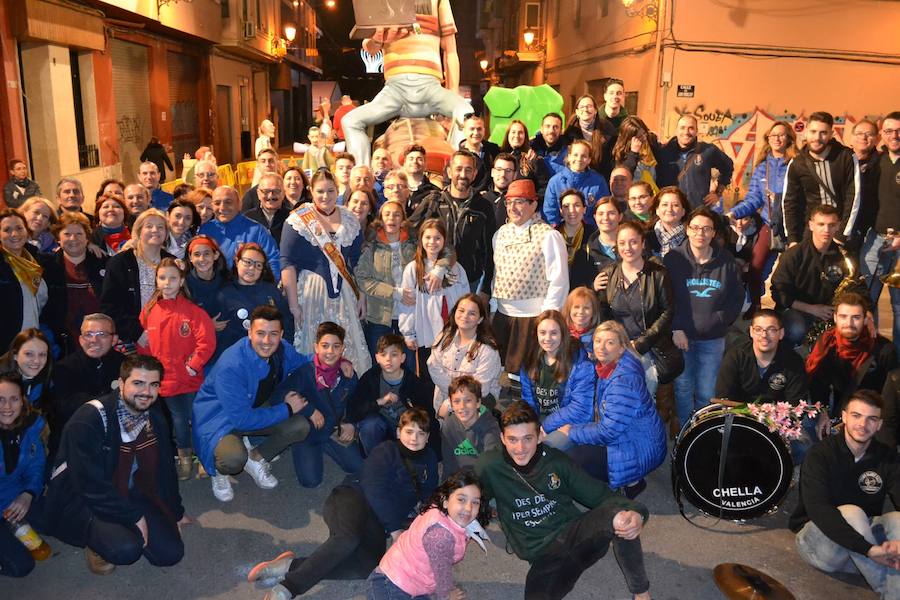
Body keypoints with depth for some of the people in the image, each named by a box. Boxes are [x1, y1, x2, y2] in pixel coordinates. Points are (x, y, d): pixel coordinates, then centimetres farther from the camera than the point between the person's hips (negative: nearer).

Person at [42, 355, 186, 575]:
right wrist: (134, 516, -21)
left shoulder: (155, 416, -1)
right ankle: (96, 542, 3)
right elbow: (89, 484, -25)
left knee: (171, 553, -8)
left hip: (130, 496, 6)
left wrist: (176, 512, 18)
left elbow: (164, 468, 11)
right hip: (80, 500, -6)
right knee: (126, 549, -31)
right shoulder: (89, 419, -23)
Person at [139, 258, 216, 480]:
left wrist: (194, 365, -16)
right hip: (164, 379, 3)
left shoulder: (193, 310, -12)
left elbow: (207, 341, -18)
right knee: (177, 419, 14)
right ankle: (184, 457, 31)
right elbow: (143, 343, 10)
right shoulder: (149, 311, 1)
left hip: (191, 379, -3)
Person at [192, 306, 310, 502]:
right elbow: (241, 419, -32)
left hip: (256, 410, 7)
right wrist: (287, 409, -23)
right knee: (234, 458, -36)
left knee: (300, 426, -17)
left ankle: (255, 459, 10)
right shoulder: (230, 366, -33)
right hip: (219, 418, -6)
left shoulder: (282, 350, -11)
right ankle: (219, 471, 4)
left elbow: (304, 363, 13)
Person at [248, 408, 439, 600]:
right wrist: (394, 528, -12)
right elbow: (376, 491, -10)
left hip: (377, 521, 5)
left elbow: (427, 494, 24)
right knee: (349, 538, -40)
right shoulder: (386, 451, -1)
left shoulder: (429, 460, 16)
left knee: (369, 564, -29)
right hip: (354, 497, -4)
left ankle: (291, 565, -29)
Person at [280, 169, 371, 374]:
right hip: (310, 293, -3)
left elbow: (357, 262, 12)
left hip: (344, 293, 4)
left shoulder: (350, 219, 8)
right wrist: (293, 304, -16)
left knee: (349, 347, 5)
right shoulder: (298, 221, -5)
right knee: (313, 348, 3)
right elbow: (288, 264, -11)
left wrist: (360, 296, 9)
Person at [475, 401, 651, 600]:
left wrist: (635, 512, -20)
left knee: (619, 513, -29)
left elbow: (601, 495, -3)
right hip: (542, 555, -1)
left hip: (575, 532, 2)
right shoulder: (489, 466, -3)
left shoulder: (556, 461, -1)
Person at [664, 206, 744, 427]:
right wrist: (676, 329, -12)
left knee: (707, 392, 6)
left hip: (713, 339, 2)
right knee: (683, 388, 5)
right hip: (680, 336, -1)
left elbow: (737, 297, 9)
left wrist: (720, 320, -5)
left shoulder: (727, 262, 2)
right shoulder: (673, 259, -4)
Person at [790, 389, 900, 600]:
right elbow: (817, 509, -29)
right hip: (818, 536, -4)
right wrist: (869, 549, -38)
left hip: (863, 534, 4)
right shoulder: (821, 454, -16)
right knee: (852, 513, -32)